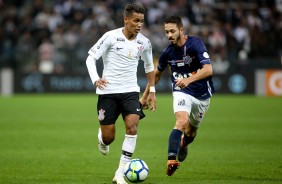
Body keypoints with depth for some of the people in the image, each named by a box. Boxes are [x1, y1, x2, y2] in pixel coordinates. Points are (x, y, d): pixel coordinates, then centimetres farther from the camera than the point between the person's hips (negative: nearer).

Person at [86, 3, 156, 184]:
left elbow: (149, 66, 20)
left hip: (130, 91, 2)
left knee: (132, 127, -20)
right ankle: (102, 137, 42)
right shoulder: (111, 37, -10)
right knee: (108, 138, 0)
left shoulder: (144, 42, 2)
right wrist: (96, 79, -23)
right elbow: (91, 58, -7)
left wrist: (152, 91, 17)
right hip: (108, 91, -2)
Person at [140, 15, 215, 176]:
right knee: (182, 122, -27)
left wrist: (189, 80, -45)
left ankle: (183, 145, 51)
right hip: (181, 92, 0)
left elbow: (208, 70, -30)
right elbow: (157, 73, 11)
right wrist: (145, 96, 16)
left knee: (192, 129, 15)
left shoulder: (195, 44, -20)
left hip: (202, 94, 0)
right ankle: (171, 160, -35)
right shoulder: (168, 52, -7)